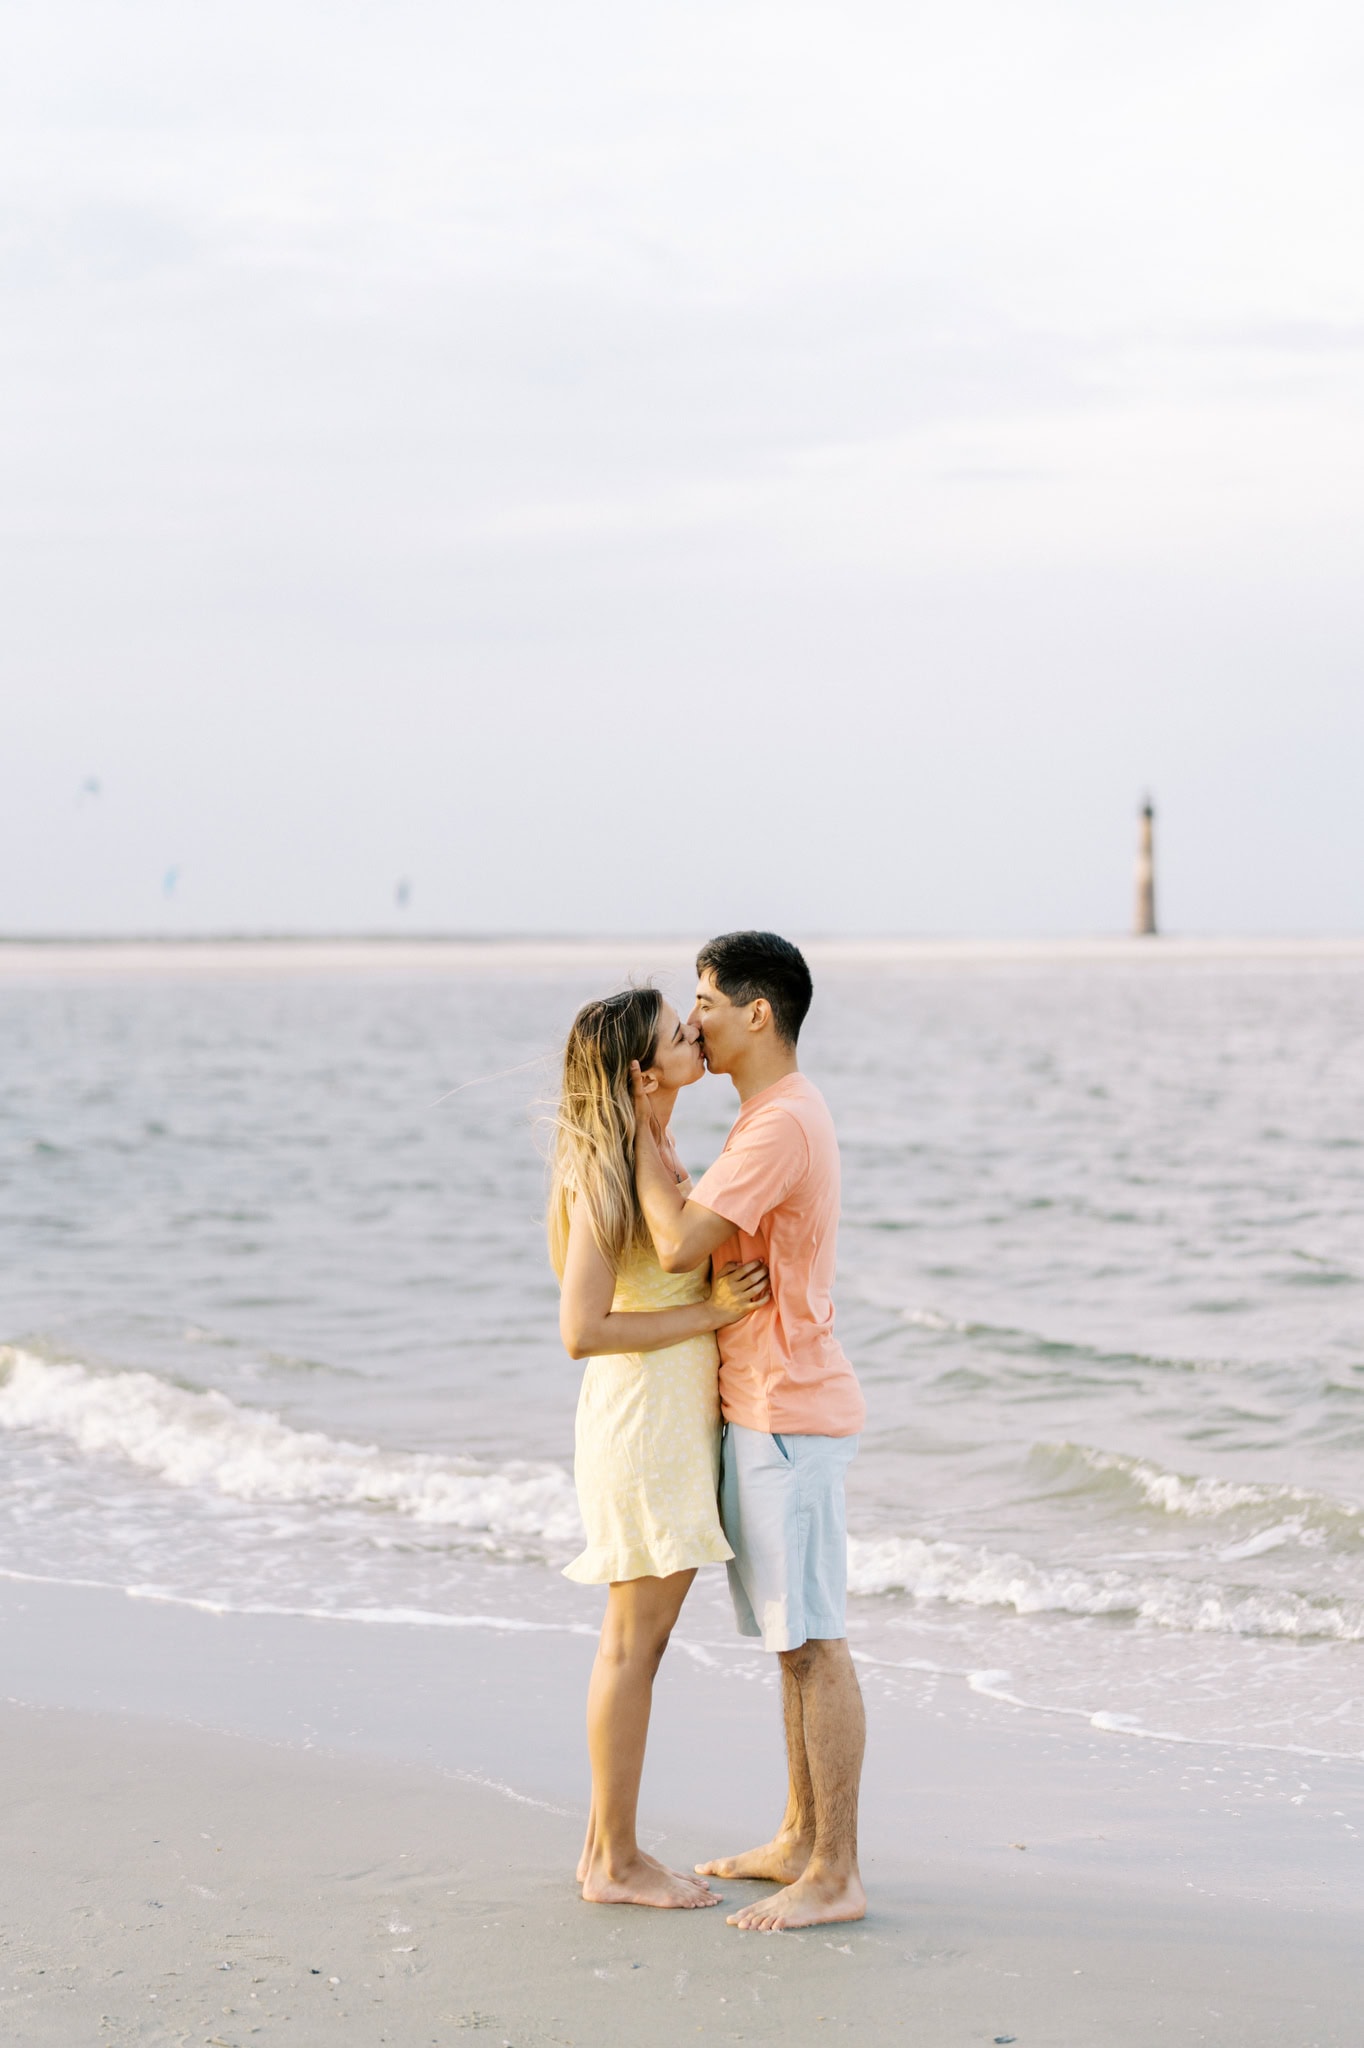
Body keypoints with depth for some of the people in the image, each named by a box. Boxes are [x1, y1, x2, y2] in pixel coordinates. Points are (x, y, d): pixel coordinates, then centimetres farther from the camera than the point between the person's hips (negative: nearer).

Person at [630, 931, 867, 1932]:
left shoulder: (782, 1125, -19)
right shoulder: (776, 1115, 15)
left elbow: (679, 1246, -24)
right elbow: (697, 1229, 18)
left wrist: (642, 1132, -14)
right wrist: (655, 1137, 11)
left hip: (790, 1416, -11)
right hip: (765, 1409, 11)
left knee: (815, 1642, -7)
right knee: (794, 1638, 16)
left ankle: (836, 1877, -3)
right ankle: (800, 1840, 25)